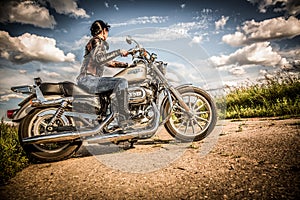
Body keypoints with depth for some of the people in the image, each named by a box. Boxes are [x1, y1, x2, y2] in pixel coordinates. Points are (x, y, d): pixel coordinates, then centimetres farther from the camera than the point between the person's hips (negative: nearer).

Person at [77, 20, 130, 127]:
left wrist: (127, 64, 27)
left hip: (92, 79, 11)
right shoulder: (97, 42, -5)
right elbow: (99, 59, -24)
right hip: (87, 79, -11)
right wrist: (119, 52, -20)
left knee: (119, 83, 21)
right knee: (122, 82, -24)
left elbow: (108, 62, 31)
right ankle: (124, 118, -23)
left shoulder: (101, 44, 25)